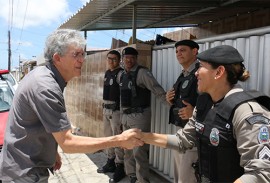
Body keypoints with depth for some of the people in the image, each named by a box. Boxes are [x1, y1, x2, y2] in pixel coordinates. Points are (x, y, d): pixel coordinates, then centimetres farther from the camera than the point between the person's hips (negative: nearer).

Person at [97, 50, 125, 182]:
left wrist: (122, 112, -20)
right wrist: (104, 107, 18)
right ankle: (110, 162, 30)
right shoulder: (107, 73, 14)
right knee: (108, 137, 16)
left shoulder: (120, 73, -11)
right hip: (106, 109, 9)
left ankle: (120, 167, 8)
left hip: (116, 109, -8)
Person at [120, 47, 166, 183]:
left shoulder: (142, 72, -11)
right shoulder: (123, 75, 12)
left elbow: (157, 90, -17)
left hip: (139, 115, -8)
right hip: (126, 116, 8)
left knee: (139, 151, -4)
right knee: (127, 149, 18)